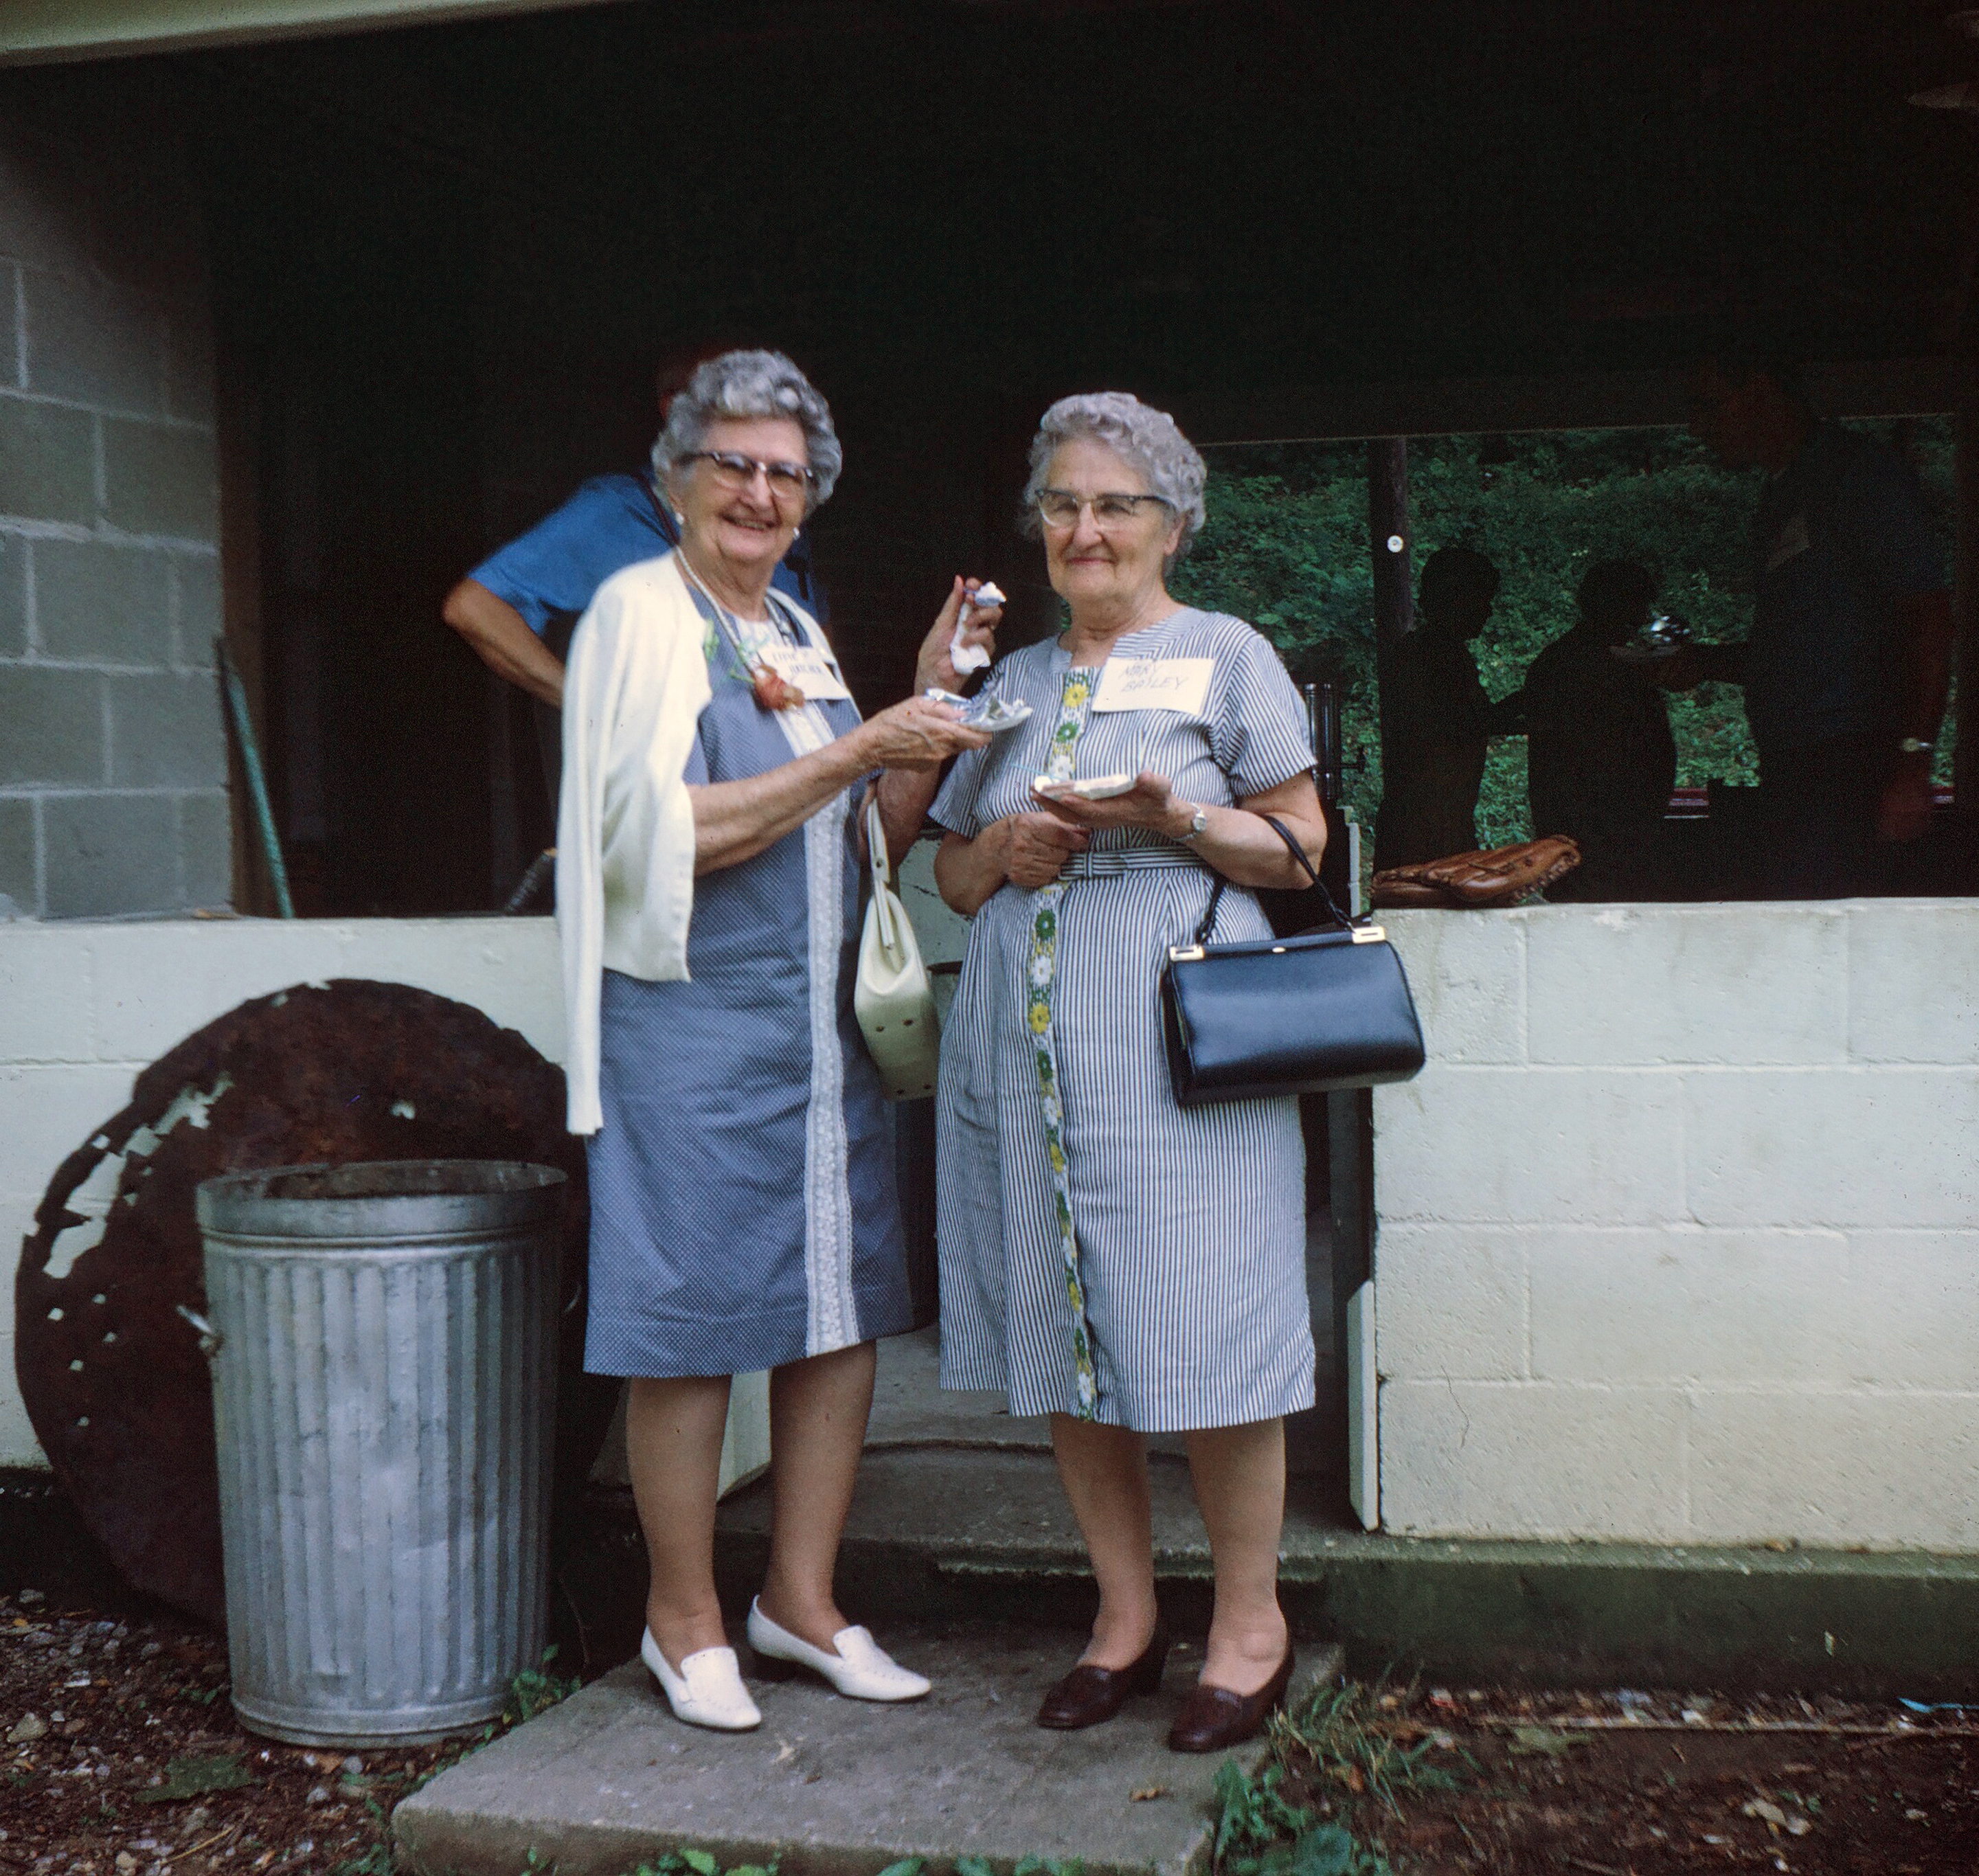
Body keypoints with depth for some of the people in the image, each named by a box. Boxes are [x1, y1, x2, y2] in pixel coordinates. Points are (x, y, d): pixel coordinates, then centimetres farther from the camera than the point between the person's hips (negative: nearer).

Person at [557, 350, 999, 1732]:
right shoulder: (642, 612, -5)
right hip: (695, 1018, -7)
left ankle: (802, 1600, 22)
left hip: (822, 1021, 7)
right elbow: (673, 833, -17)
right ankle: (687, 1621, 15)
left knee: (844, 1304, 9)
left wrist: (931, 712, 4)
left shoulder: (799, 635, 17)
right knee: (692, 1321, 0)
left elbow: (871, 840, 16)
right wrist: (859, 749, -16)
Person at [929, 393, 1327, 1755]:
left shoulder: (1225, 656, 6)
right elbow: (954, 875, 20)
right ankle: (1126, 1614, 20)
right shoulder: (1014, 681, 19)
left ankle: (1251, 1618, 13)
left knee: (1202, 1327, -4)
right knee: (1063, 1332, 7)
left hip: (1175, 1040, -5)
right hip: (1025, 1039, 5)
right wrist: (1004, 847, -2)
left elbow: (1300, 847, 1)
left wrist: (1171, 817, -15)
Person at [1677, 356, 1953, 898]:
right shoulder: (1779, 498, 24)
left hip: (1848, 766, -9)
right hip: (1788, 769, 9)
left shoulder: (1857, 471, -5)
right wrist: (1709, 662, 14)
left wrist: (1911, 762, -21)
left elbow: (1928, 614, -14)